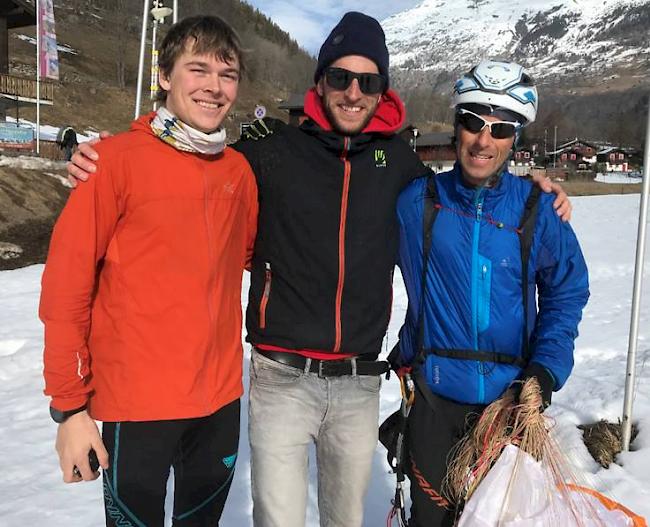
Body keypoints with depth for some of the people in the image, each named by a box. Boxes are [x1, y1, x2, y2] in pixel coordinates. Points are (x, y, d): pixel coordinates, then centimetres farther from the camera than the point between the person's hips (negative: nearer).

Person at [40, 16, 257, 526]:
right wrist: (69, 406, -9)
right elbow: (66, 283, -11)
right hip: (136, 405, -4)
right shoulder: (118, 158, -11)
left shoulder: (239, 169, 3)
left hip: (221, 399, 5)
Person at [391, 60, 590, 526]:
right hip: (435, 392, 0)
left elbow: (567, 293, 3)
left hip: (512, 397, 1)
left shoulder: (537, 210, -5)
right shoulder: (419, 201, -6)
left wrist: (547, 369, -6)